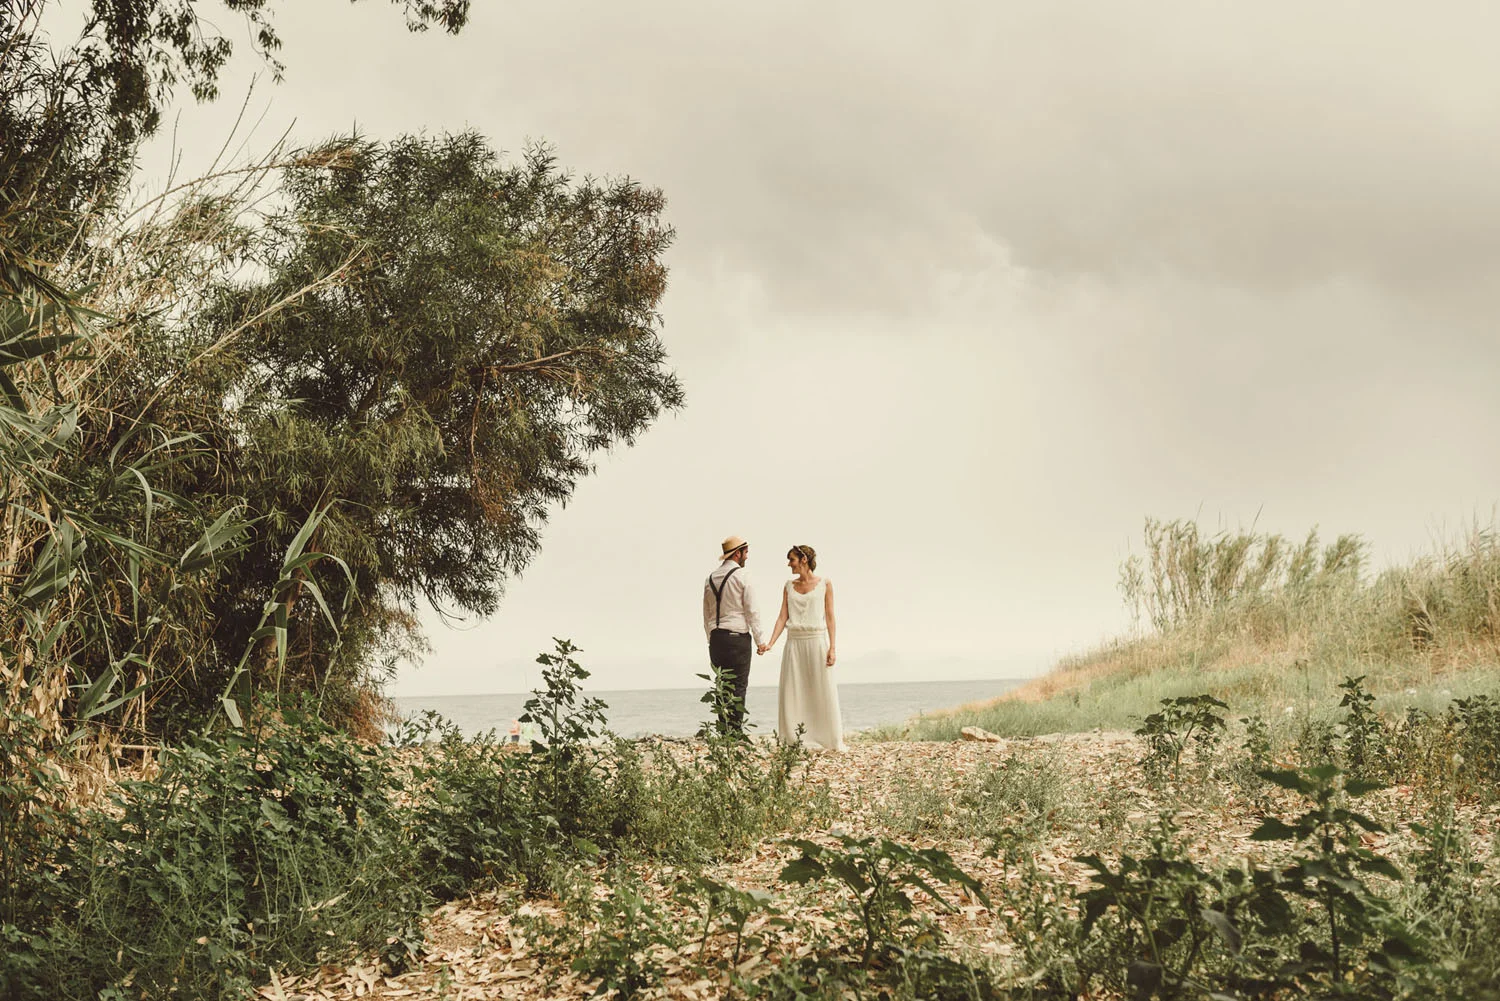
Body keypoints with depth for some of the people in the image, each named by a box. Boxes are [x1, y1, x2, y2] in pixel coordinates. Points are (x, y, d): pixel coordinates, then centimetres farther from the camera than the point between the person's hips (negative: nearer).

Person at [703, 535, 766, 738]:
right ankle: (735, 732, -8)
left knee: (722, 686, 8)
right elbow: (751, 611, -7)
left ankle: (723, 732, 9)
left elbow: (706, 614, 15)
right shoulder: (740, 577, -7)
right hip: (737, 637, -6)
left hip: (716, 637, 6)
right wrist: (760, 640, -2)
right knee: (738, 686, -5)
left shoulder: (710, 579, 12)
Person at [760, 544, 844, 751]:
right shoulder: (789, 586, 10)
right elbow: (782, 617, 5)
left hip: (817, 641, -3)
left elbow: (830, 617, 0)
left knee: (823, 692, -1)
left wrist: (832, 647, -7)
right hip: (794, 643, 3)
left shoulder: (825, 584, 2)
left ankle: (833, 741, 7)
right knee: (792, 693, 1)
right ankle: (795, 741, 7)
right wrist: (770, 643, -8)